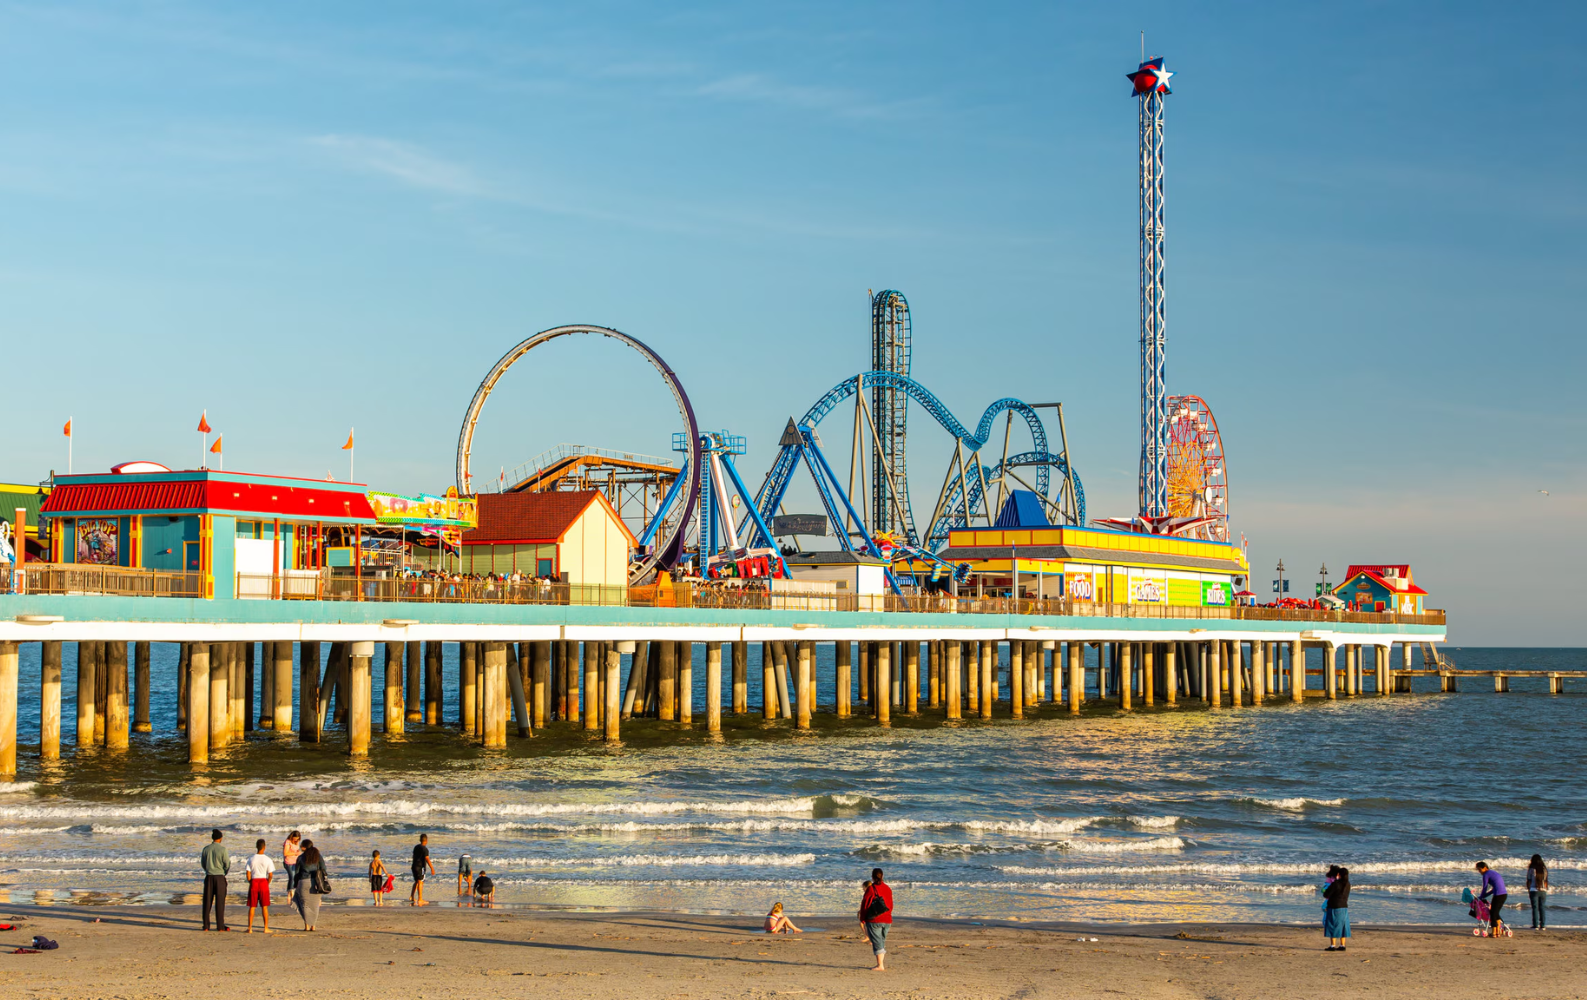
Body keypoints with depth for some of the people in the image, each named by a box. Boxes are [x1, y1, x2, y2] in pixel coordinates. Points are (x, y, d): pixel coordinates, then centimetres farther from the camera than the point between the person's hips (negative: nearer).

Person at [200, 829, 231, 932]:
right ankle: (220, 926, 1)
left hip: (209, 877, 3)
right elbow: (227, 865, -6)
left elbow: (203, 863, 11)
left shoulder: (206, 849, 2)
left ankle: (206, 925, 9)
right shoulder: (222, 849, -10)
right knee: (220, 902, 1)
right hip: (220, 877, -3)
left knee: (207, 901, 8)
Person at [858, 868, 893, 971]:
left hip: (874, 920, -6)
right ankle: (882, 964, 17)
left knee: (877, 942, -4)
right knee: (882, 941, 15)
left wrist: (862, 920, 0)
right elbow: (890, 905, 14)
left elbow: (865, 904, -8)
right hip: (887, 920, 6)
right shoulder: (888, 889, 8)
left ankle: (880, 965, -7)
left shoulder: (871, 889, -10)